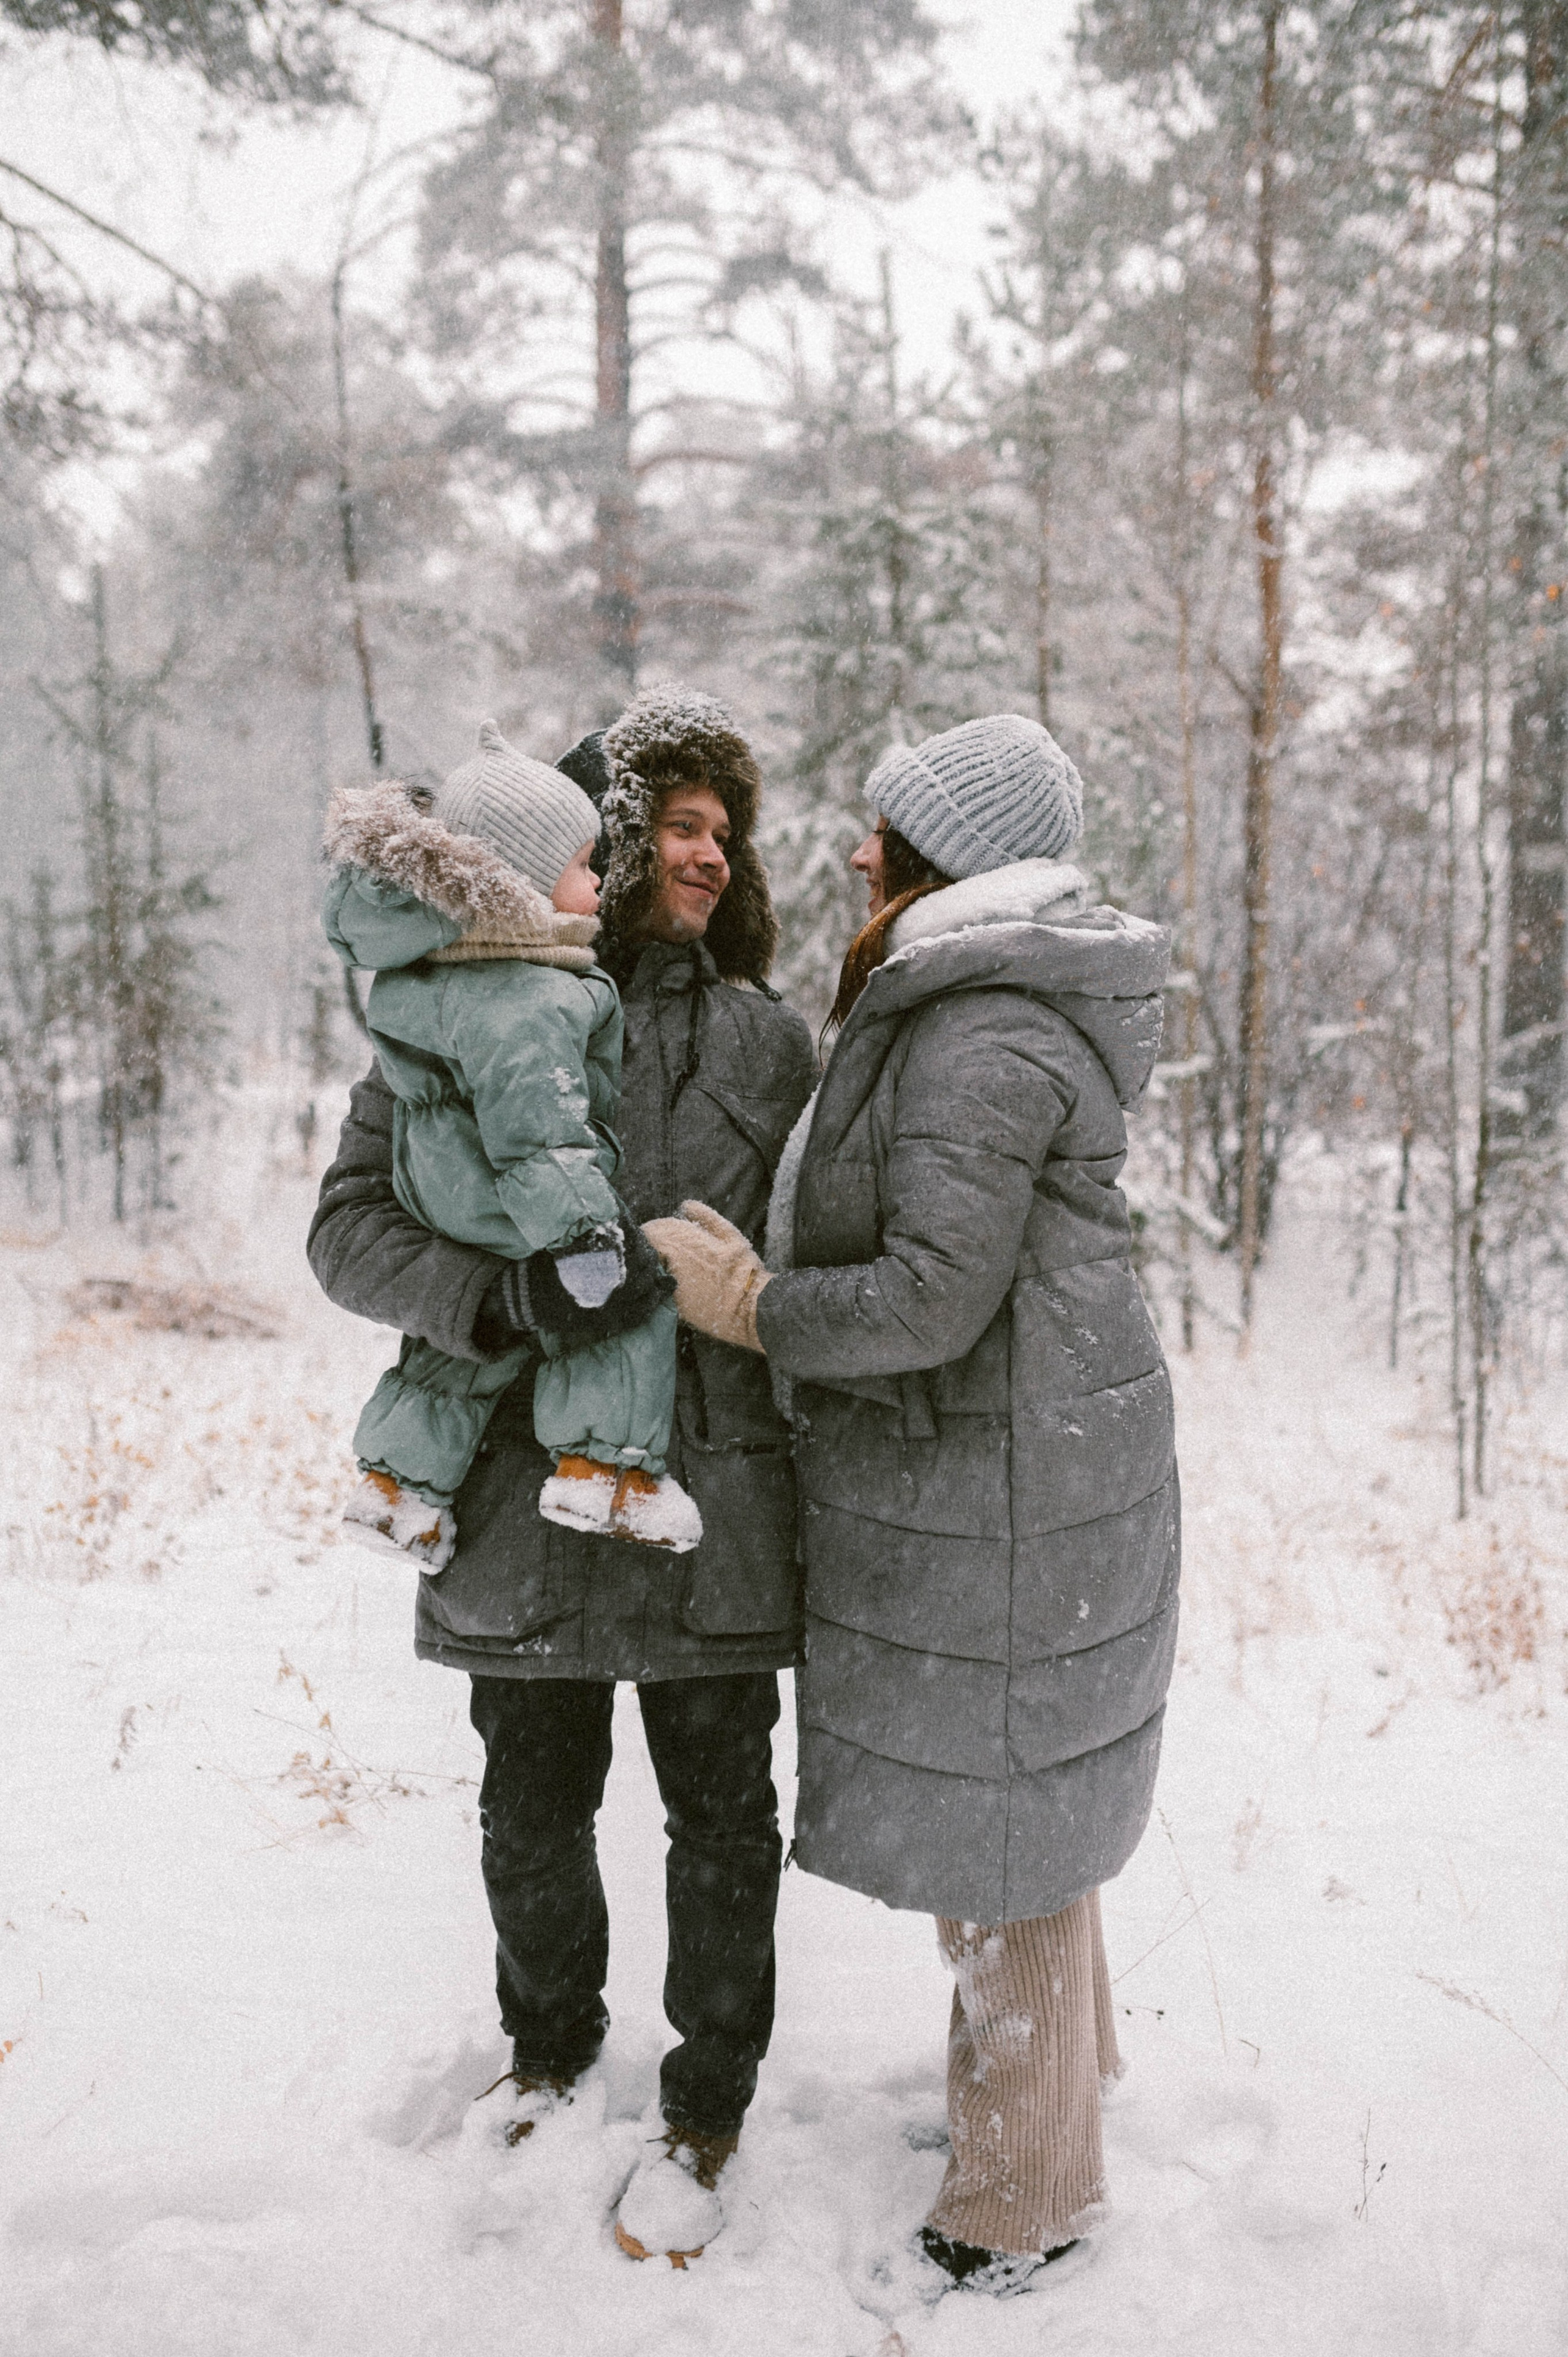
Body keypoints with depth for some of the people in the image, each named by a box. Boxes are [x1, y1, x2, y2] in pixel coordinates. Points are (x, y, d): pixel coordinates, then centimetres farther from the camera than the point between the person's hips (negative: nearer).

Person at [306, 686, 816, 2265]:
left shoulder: (763, 1038, 3)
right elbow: (351, 1224, -8)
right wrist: (504, 1294, -25)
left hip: (712, 1491, 1)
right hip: (524, 1493, 0)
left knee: (718, 1813, 12)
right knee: (532, 1811, 18)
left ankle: (705, 2109, 35)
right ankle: (550, 2054, 45)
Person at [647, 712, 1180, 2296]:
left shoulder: (983, 1041, -23)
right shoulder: (988, 1010, 10)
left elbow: (934, 1297, -27)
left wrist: (754, 1309, -15)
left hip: (992, 1488, -10)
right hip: (975, 1466, 10)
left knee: (987, 1821, 4)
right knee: (1010, 1789, 24)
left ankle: (1024, 2205, 23)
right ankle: (1048, 2071, 45)